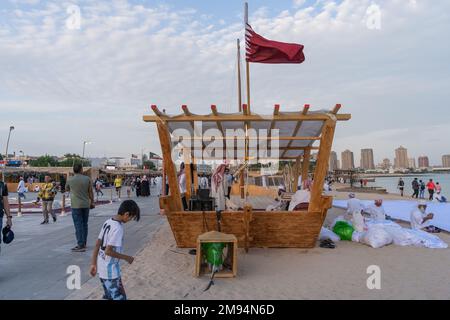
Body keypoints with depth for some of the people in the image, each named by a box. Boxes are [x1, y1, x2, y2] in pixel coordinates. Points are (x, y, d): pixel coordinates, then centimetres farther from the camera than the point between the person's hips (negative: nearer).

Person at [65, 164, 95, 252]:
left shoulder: (70, 180, -5)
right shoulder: (87, 179, -2)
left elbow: (66, 189, 14)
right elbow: (90, 192, 2)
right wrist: (92, 202, 12)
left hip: (76, 205, -3)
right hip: (86, 205, 3)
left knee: (78, 225, -2)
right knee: (84, 224, 13)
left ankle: (81, 246, -3)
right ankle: (84, 243, 22)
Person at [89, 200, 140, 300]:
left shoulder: (108, 222, 3)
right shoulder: (117, 228, -24)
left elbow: (97, 245, 8)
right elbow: (108, 251, -26)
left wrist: (93, 264, 13)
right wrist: (126, 257, -14)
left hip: (102, 268, 9)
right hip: (110, 271, -9)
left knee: (109, 296, 22)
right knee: (120, 297, 2)